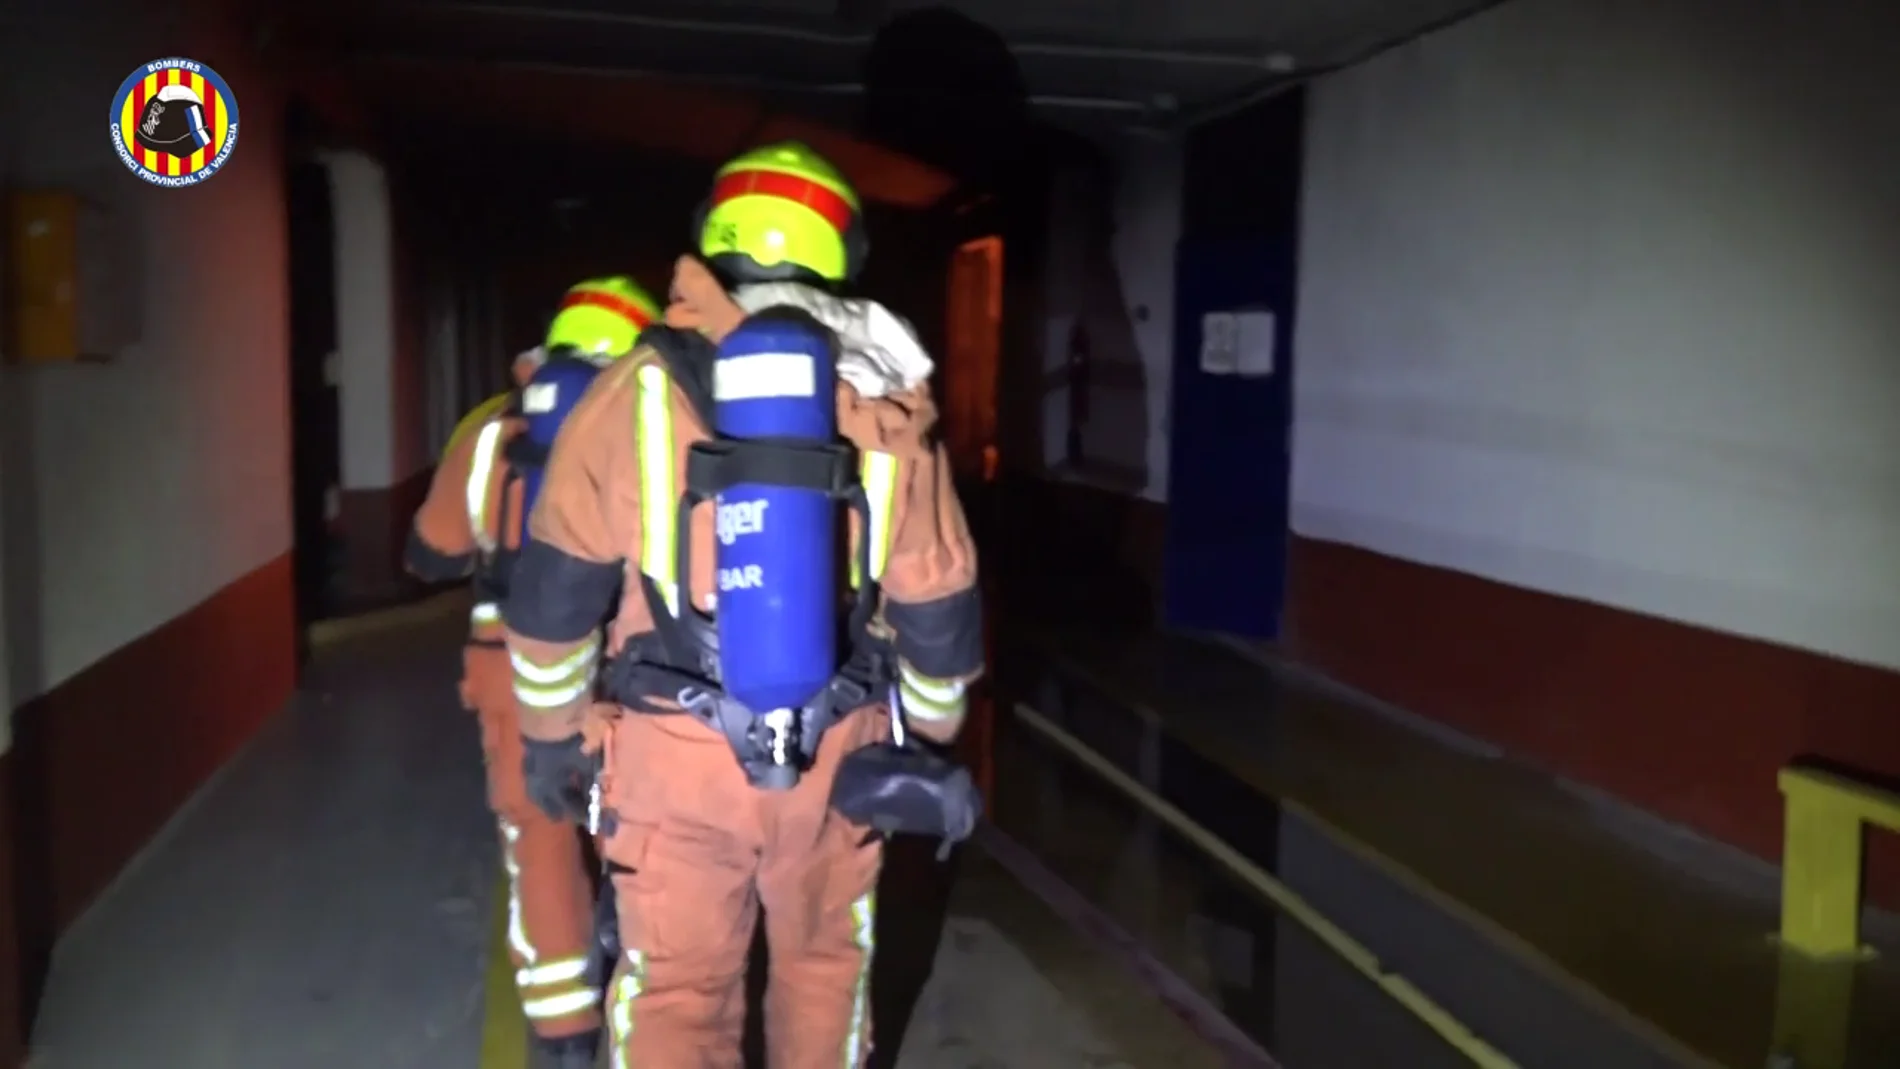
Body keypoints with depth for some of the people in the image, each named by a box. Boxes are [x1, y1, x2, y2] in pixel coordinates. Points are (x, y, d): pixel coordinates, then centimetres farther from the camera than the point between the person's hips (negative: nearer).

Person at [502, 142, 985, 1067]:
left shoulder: (636, 393, -6)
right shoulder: (885, 406, -2)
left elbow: (555, 592, -4)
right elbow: (938, 604, 3)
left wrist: (552, 735, 10)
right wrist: (930, 739, 18)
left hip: (673, 755, -1)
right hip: (833, 755, 2)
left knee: (676, 990, 12)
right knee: (823, 965, 23)